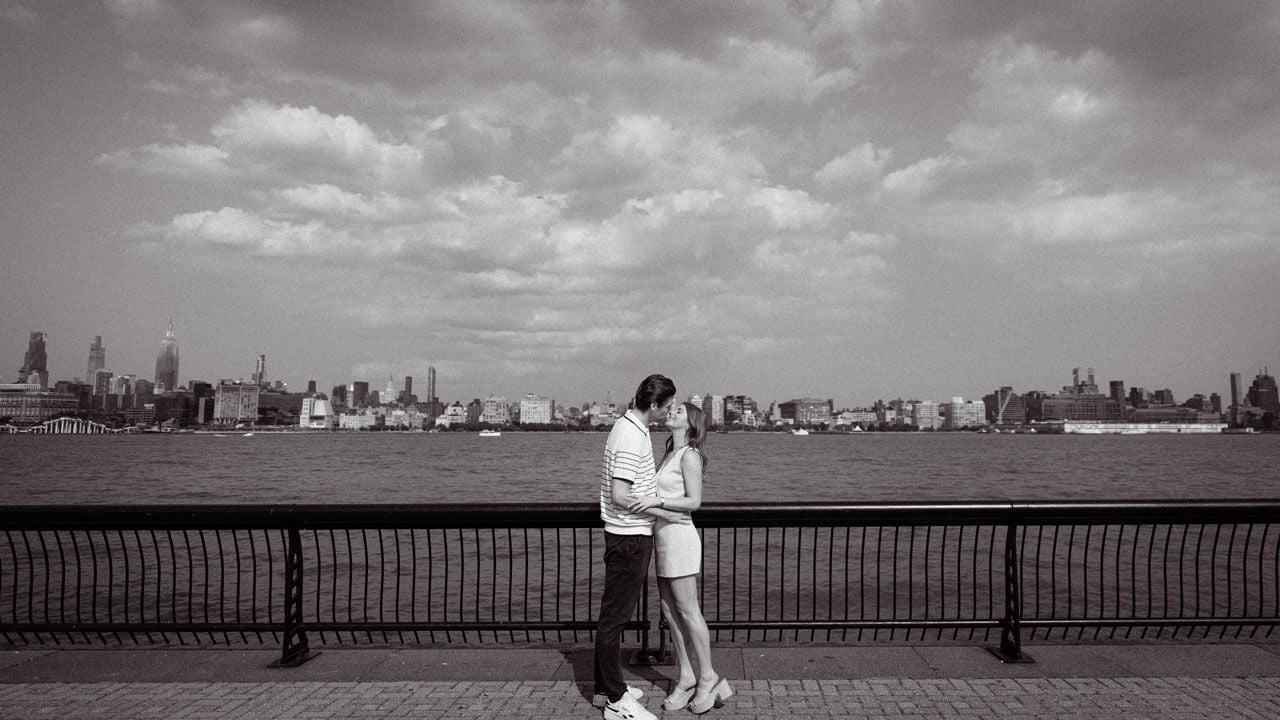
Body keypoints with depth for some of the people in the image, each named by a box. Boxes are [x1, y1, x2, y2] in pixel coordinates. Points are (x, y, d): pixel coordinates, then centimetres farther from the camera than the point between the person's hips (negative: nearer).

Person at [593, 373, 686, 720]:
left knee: (615, 613, 16)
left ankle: (606, 687, 27)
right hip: (629, 536, -10)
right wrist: (664, 513, -15)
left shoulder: (629, 427, 11)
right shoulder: (631, 438, -21)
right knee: (615, 616, -3)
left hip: (632, 535, 10)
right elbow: (620, 496, -24)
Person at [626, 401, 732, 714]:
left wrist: (655, 500, -25)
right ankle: (686, 676, 17)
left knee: (687, 611, -3)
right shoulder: (670, 455, 15)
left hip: (679, 537, -9)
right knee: (670, 610, 9)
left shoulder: (689, 455, -11)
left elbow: (694, 501, -18)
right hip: (663, 538, 9)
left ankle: (708, 677, 8)